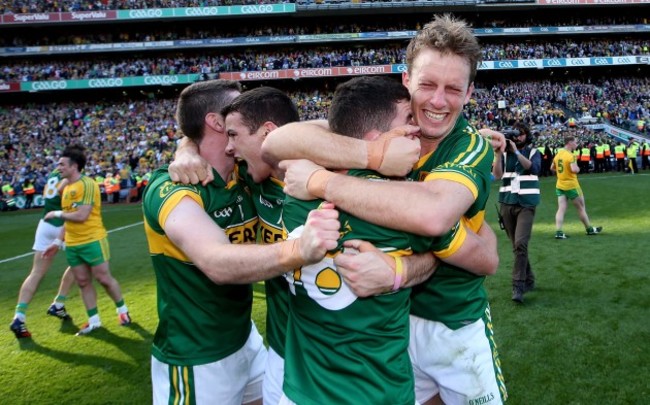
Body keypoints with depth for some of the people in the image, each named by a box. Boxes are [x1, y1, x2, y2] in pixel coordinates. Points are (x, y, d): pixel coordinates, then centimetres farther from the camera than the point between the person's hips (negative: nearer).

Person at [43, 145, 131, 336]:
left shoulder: (87, 184, -15)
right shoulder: (66, 188, 11)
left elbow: (81, 216, -22)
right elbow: (70, 220, 17)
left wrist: (57, 213, -8)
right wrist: (58, 242, 17)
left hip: (92, 241, -8)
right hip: (72, 244, 8)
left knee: (104, 278, 1)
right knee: (83, 282, 10)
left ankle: (122, 309, 21)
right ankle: (94, 321, 20)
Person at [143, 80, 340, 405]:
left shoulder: (243, 177, 0)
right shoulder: (171, 189, -23)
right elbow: (217, 263, -40)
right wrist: (298, 249, -56)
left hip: (246, 339, 7)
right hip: (196, 360, -7)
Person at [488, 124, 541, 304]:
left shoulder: (533, 152, 6)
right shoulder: (505, 154, 10)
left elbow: (534, 168, -15)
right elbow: (497, 175, -4)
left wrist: (516, 151, -18)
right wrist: (498, 153, -12)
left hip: (526, 204, -3)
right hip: (506, 203, 3)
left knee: (520, 244, -17)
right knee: (517, 246, 9)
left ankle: (518, 286, -14)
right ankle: (528, 280, 25)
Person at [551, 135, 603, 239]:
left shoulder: (558, 154, 7)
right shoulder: (570, 156, -17)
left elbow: (552, 168, 19)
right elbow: (574, 170, -29)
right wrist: (578, 168, -8)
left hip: (560, 186, 6)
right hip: (571, 186, -6)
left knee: (561, 209, 1)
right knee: (581, 208, 10)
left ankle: (558, 232, -9)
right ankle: (589, 229, 25)